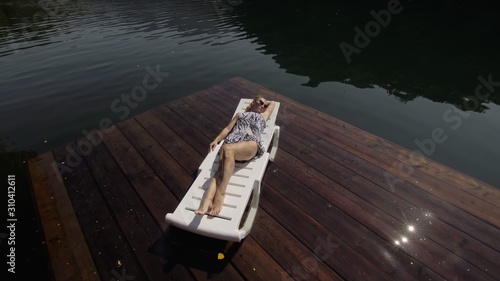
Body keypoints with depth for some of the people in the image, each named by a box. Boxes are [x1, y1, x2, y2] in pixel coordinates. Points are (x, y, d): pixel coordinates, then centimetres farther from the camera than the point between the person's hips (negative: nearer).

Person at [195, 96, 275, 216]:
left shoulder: (263, 116, 37)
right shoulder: (239, 114, 37)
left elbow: (272, 103, 51)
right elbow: (228, 128, 23)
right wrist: (216, 140, 8)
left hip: (251, 143, -2)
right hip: (232, 141, 2)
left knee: (227, 149, -37)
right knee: (221, 169, -30)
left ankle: (220, 194, -42)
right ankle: (206, 201, -48)